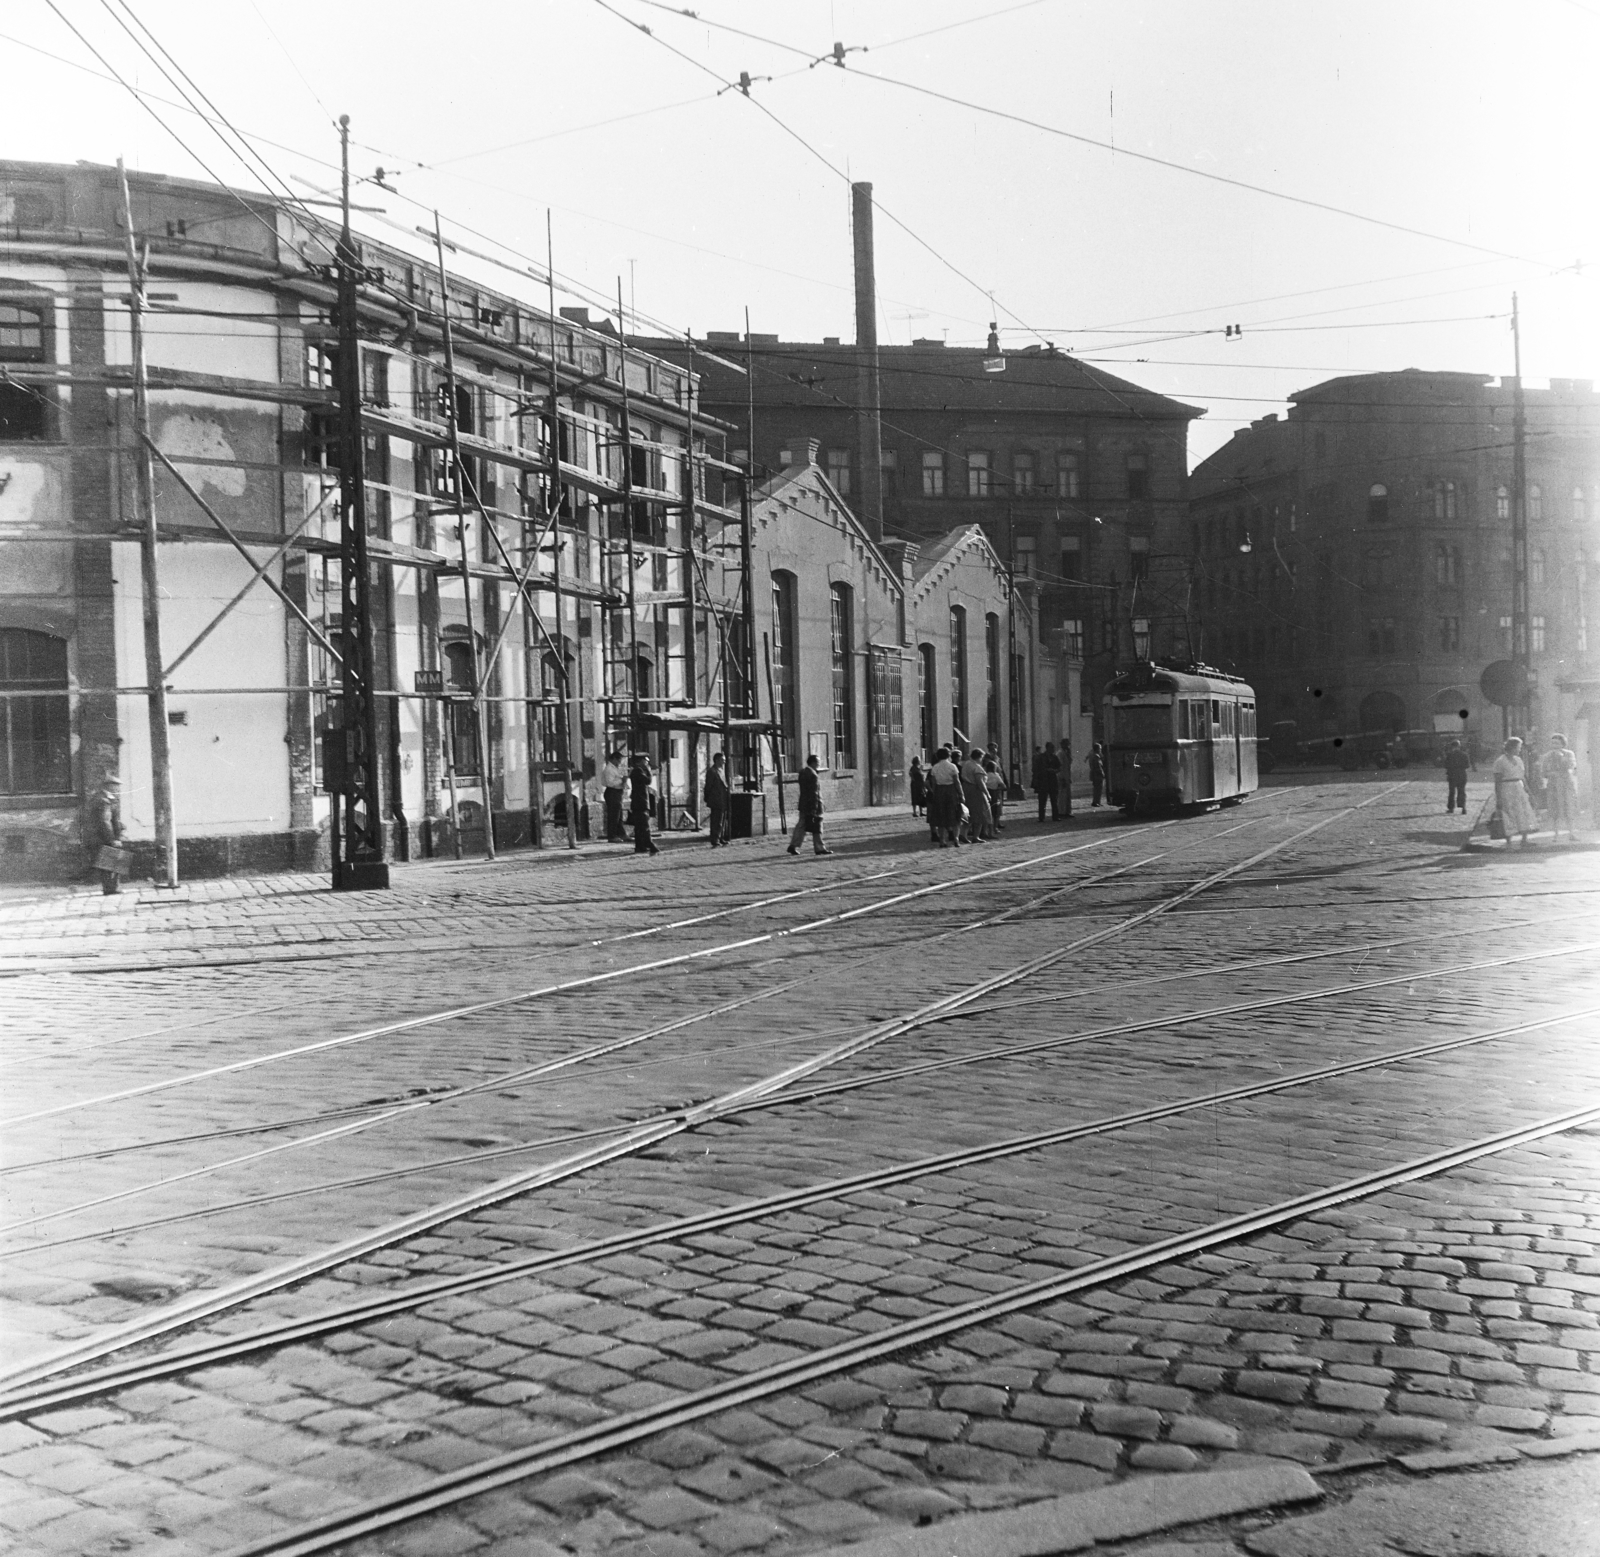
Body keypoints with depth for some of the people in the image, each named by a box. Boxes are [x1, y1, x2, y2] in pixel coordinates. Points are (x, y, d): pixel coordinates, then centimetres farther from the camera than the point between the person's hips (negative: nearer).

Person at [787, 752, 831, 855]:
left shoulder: (803, 772, 8)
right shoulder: (813, 775, -20)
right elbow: (814, 793, -20)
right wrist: (815, 808, -19)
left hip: (803, 805, 8)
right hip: (812, 805, -8)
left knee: (801, 826, 10)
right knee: (816, 827, 2)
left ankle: (793, 846, 7)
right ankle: (820, 848, 9)